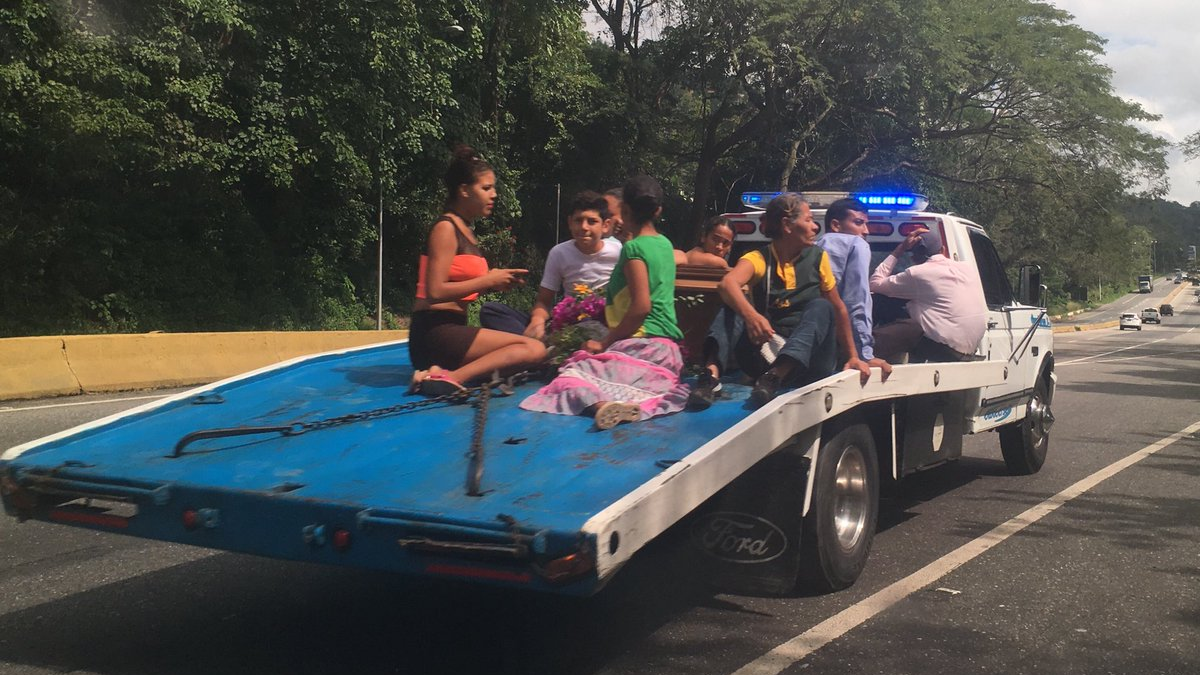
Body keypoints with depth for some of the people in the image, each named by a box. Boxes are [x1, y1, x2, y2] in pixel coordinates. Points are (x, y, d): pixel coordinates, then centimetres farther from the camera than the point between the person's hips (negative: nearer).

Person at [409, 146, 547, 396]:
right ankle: (451, 378, -28)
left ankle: (444, 372, -11)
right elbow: (435, 292, -18)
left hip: (451, 330, 9)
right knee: (534, 349, -15)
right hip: (435, 331, -9)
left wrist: (497, 281, 3)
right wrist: (489, 281, -11)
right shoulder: (445, 228, -8)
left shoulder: (465, 230, 20)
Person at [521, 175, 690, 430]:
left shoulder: (633, 248, -9)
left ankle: (609, 402, -48)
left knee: (573, 371, -17)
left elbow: (642, 306, -18)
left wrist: (605, 342, -12)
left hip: (643, 344, -8)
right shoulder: (665, 244, 15)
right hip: (666, 346, 8)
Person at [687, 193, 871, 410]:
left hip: (808, 363, 1)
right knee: (735, 303, -19)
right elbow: (727, 284, -25)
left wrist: (853, 356, 7)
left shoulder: (817, 258, 4)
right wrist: (750, 315, -45)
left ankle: (773, 378, -46)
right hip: (766, 357, -1)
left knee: (821, 307, -25)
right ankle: (711, 373, -44)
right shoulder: (759, 259, -4)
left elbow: (838, 309, 11)